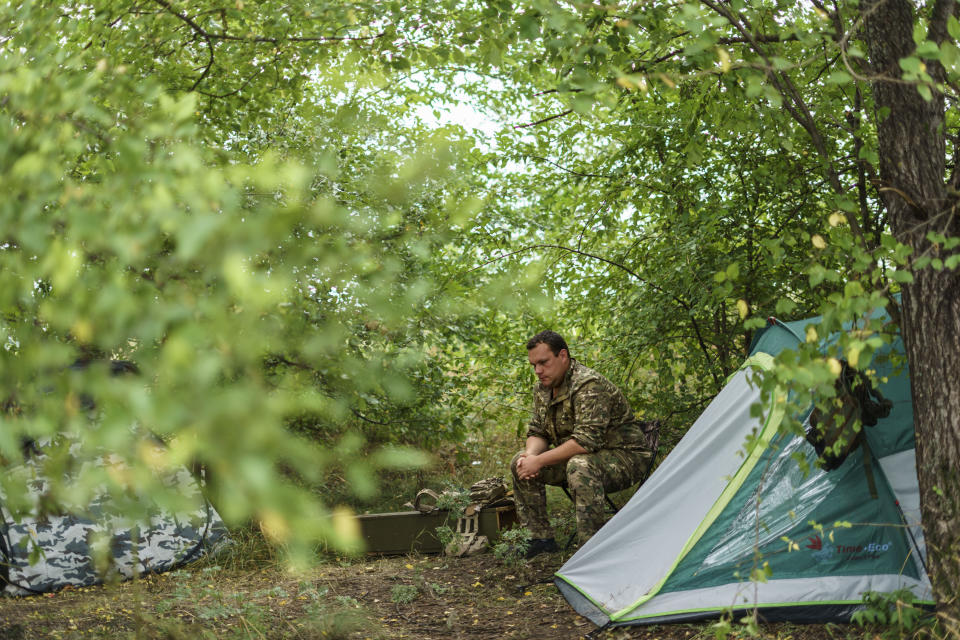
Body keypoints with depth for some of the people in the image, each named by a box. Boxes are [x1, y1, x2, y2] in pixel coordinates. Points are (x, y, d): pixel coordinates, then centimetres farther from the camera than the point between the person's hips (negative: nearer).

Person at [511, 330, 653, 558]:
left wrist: (540, 461, -29)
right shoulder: (542, 389, 3)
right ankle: (541, 539, 4)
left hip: (625, 458, -9)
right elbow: (537, 432, 9)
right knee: (520, 463, -2)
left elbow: (586, 440, -32)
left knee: (580, 466, -39)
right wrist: (530, 455, -15)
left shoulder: (589, 385, -25)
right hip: (576, 457, 9)